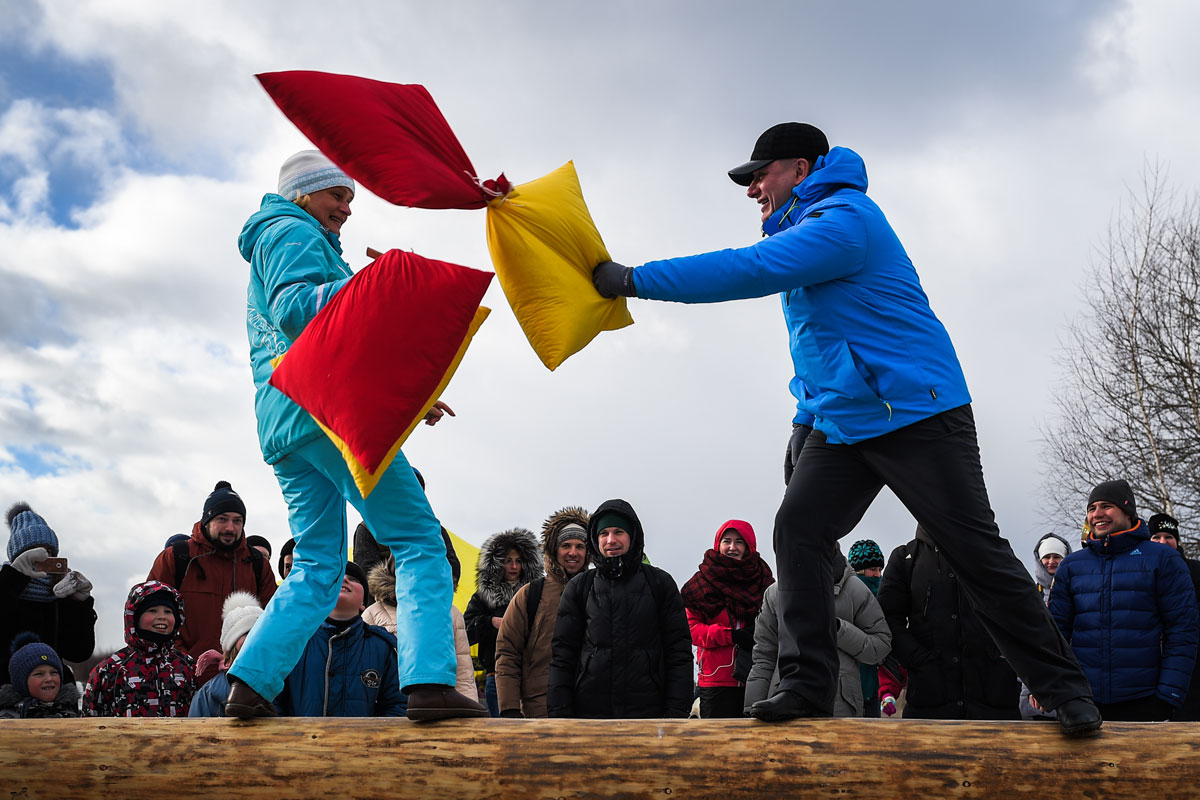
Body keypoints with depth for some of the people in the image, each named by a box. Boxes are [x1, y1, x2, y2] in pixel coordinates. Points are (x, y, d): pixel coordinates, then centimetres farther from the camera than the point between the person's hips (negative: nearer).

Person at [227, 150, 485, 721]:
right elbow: (295, 308, -16)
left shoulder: (273, 248, 34)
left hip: (284, 426, 10)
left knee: (318, 564, 8)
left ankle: (252, 682, -5)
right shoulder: (293, 233, 4)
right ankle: (428, 681, -24)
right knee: (420, 541, -12)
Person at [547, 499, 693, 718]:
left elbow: (679, 651, 6)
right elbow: (562, 655, 9)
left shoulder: (660, 583, 9)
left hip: (648, 712, -1)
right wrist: (559, 712, -1)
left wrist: (676, 711, -3)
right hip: (589, 711, 1)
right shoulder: (579, 587, 11)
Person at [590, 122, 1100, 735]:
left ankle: (1064, 688, 4)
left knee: (974, 548, -7)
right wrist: (806, 421, 20)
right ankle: (807, 685, -4)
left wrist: (634, 280, -23)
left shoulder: (843, 218, -14)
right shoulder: (804, 232, 19)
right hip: (839, 424, 9)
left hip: (917, 411, -9)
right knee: (797, 530, -5)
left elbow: (749, 270, -25)